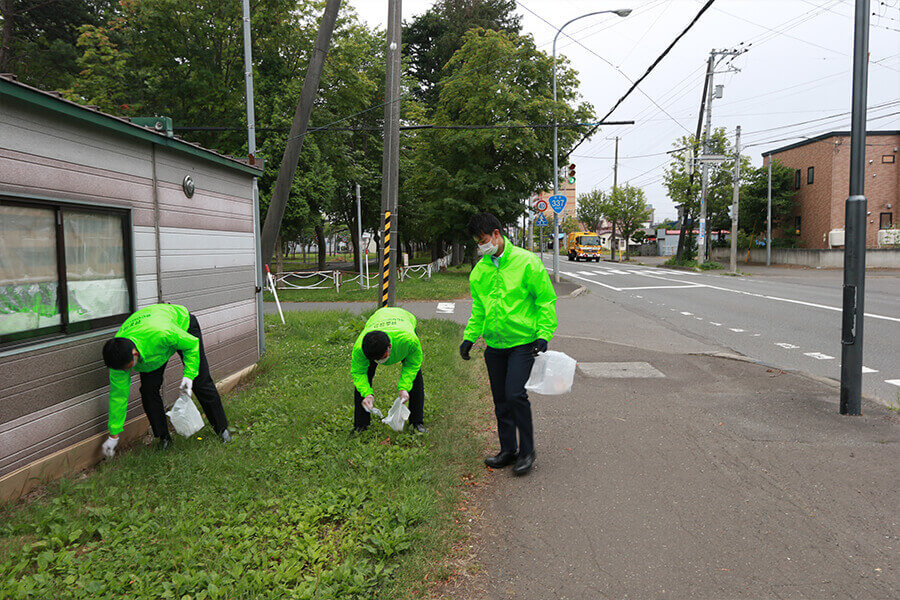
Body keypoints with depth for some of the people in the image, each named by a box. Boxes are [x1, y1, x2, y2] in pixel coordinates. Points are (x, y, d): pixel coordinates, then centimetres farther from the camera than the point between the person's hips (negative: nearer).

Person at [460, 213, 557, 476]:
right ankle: (508, 450, 25)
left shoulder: (526, 262, -8)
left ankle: (527, 451, 3)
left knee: (515, 394, -14)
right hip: (494, 344, 6)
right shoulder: (479, 270, 8)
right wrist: (469, 337, 11)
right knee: (500, 399, 10)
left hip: (523, 342, -6)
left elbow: (546, 299, -5)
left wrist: (544, 335, -13)